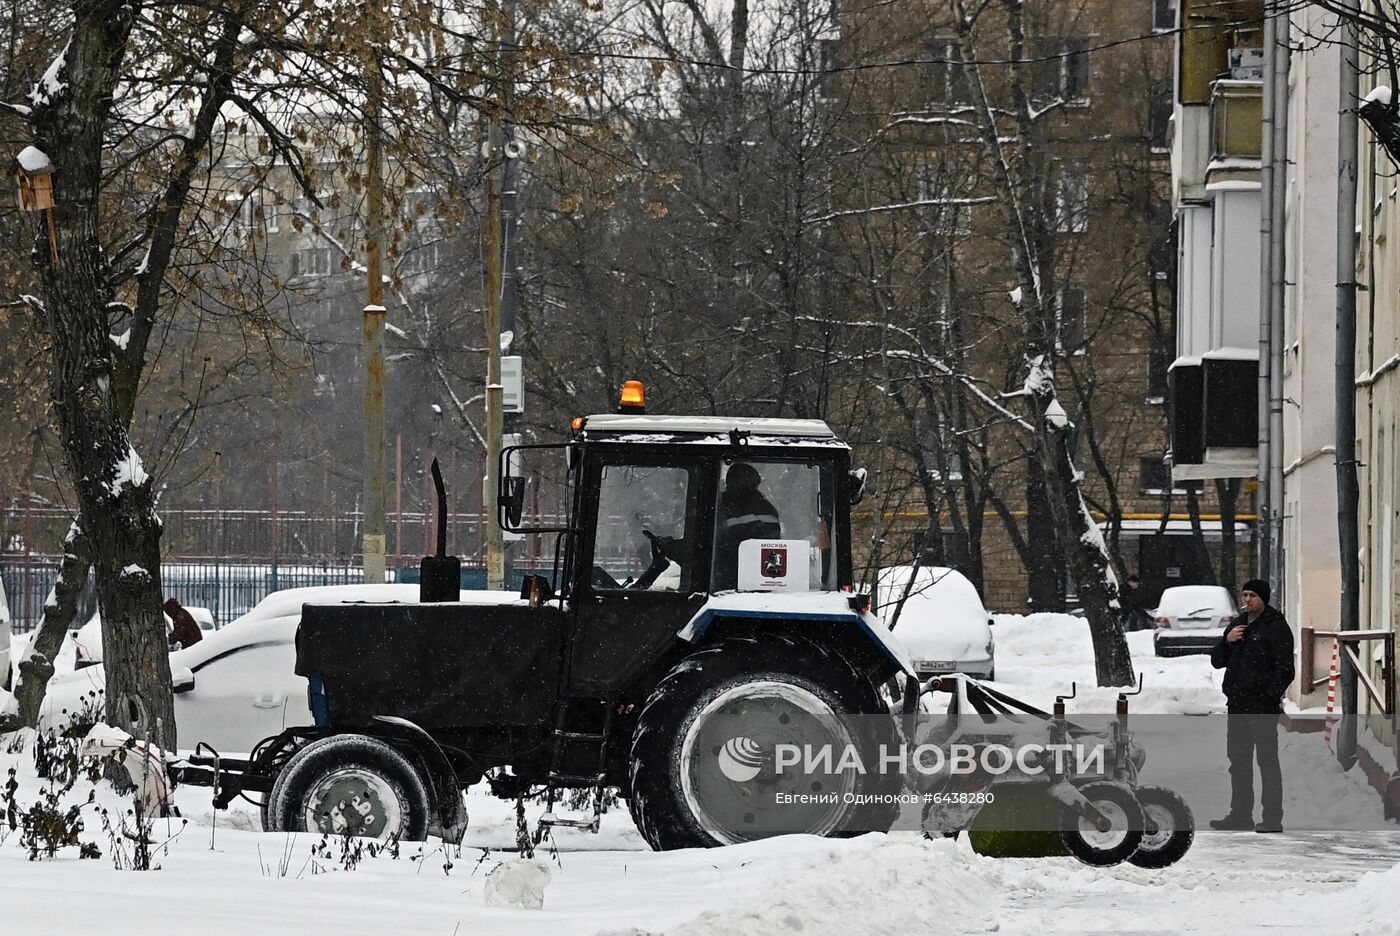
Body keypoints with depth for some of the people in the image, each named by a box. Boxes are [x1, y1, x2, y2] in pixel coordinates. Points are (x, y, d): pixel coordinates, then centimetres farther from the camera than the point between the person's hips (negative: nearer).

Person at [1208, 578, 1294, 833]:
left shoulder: (1276, 627, -4)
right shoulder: (1237, 625, 19)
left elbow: (1284, 669, -10)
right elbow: (1217, 661, 19)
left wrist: (1270, 696, -19)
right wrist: (1227, 641, 0)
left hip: (1263, 706, -8)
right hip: (1237, 705, 8)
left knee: (1267, 760, -7)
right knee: (1238, 760, 11)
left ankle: (1273, 818, -7)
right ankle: (1240, 814, 18)